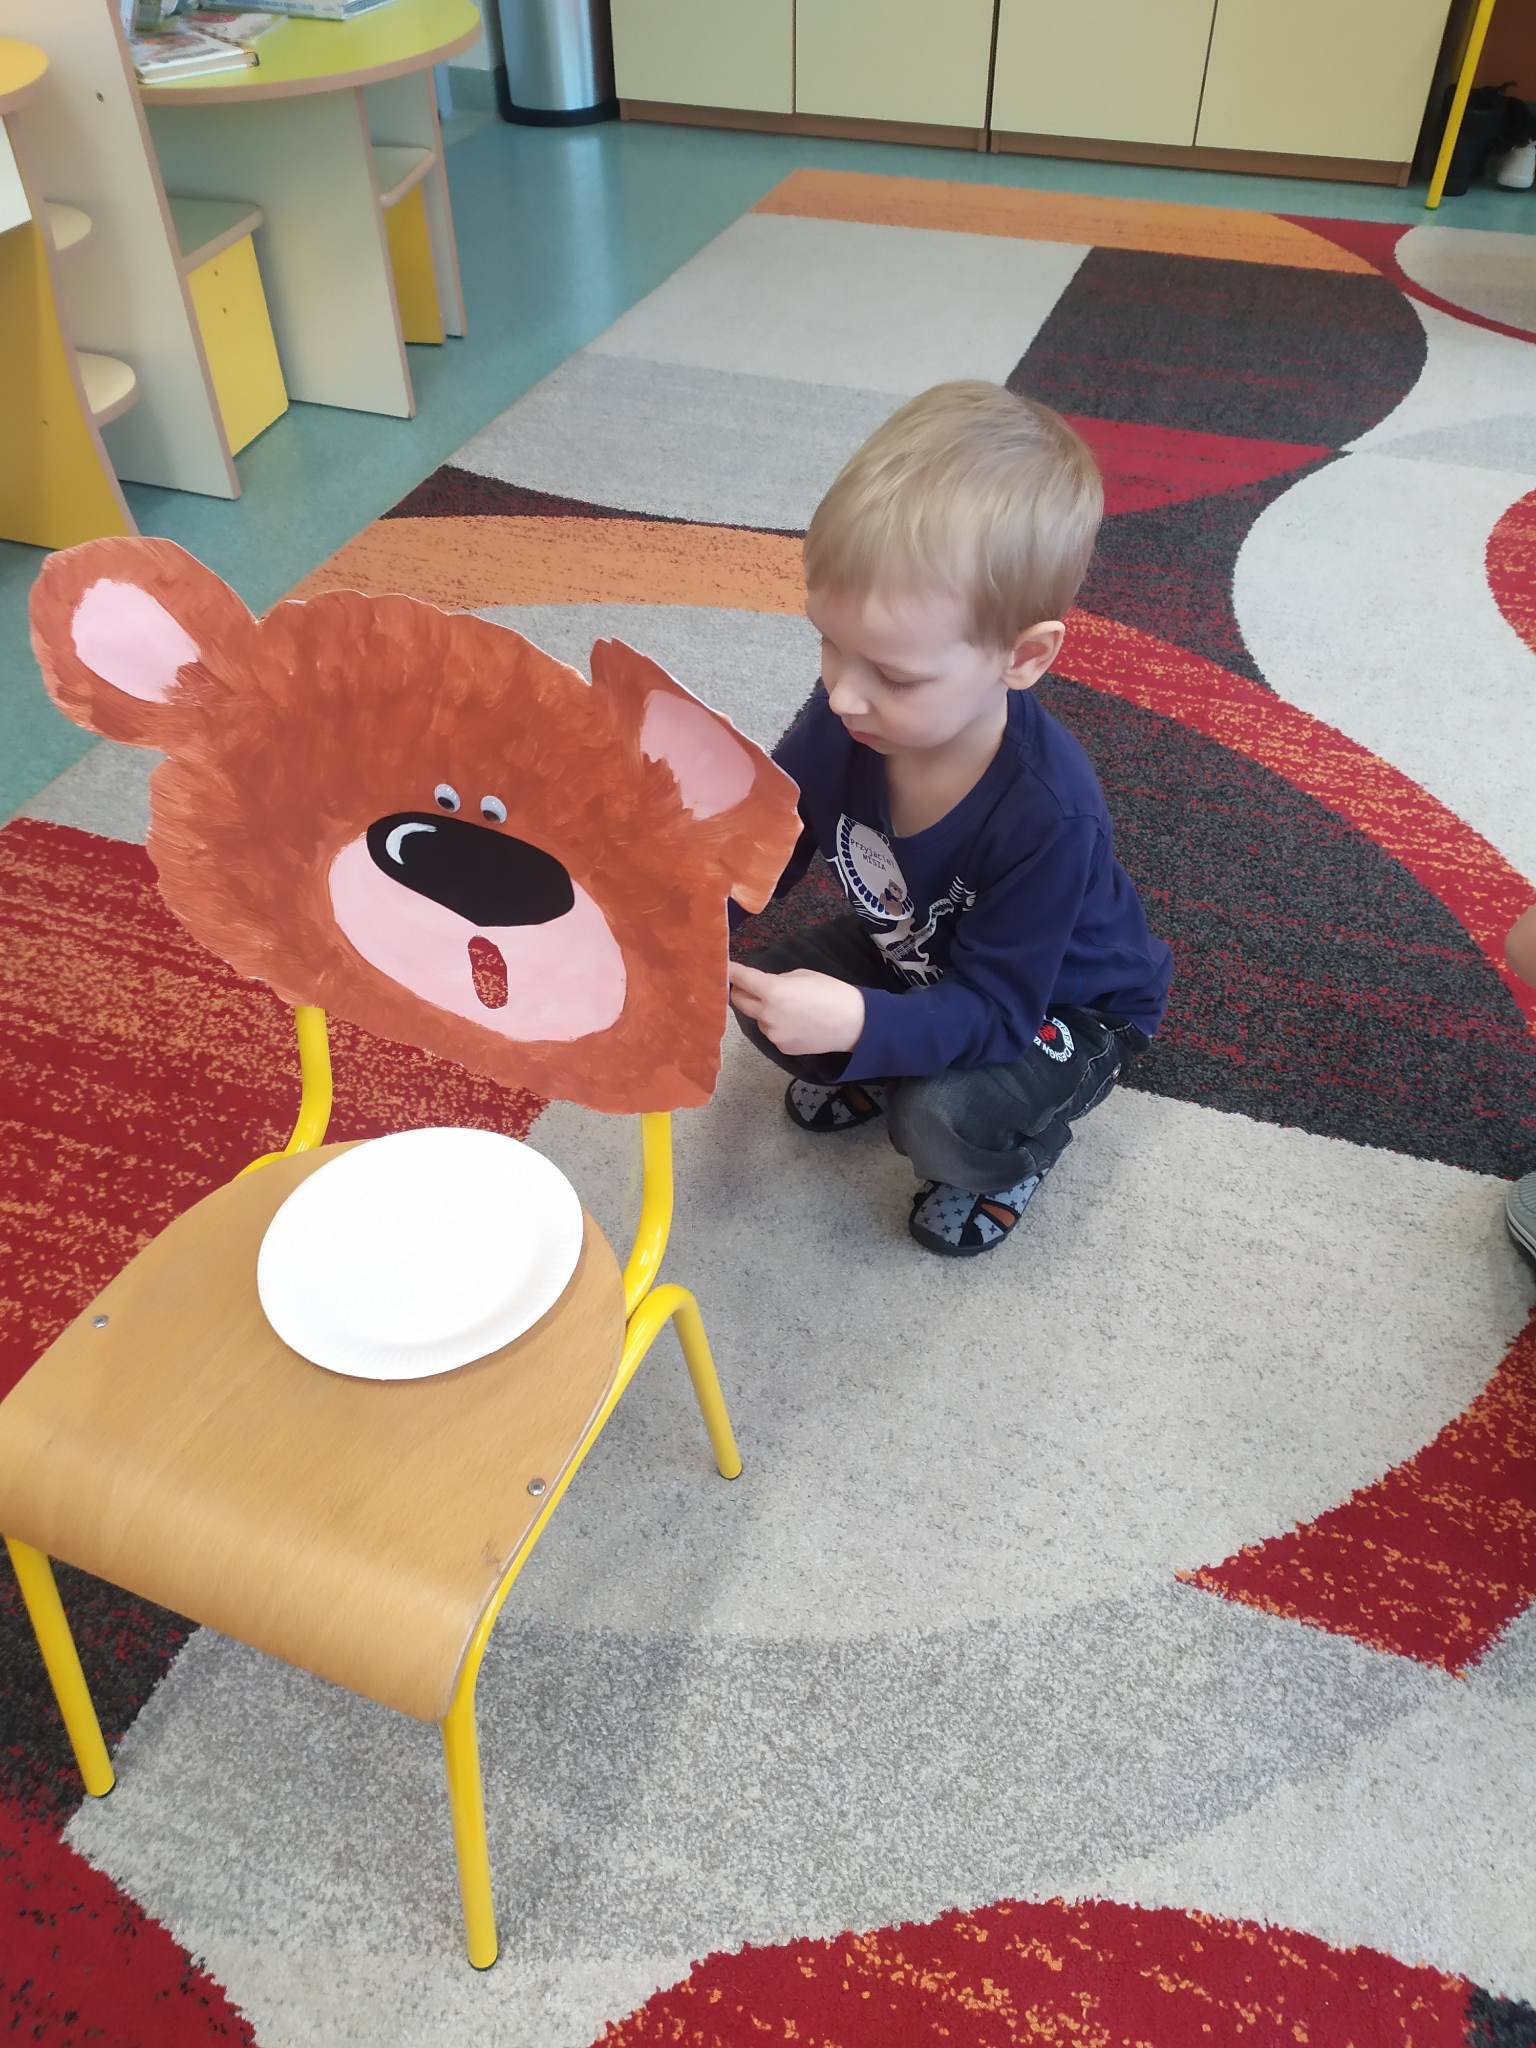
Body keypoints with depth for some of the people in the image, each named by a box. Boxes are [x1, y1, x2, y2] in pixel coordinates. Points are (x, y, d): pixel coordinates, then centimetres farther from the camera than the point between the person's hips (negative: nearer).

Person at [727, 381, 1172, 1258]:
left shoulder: (1048, 812, -41)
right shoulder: (849, 716, -25)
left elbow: (990, 1010, -35)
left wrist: (862, 1025, -53)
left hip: (1063, 1000, -5)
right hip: (919, 955, 6)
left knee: (942, 1120, -29)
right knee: (769, 1001, -12)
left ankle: (1021, 1146, 7)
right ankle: (880, 1072, 19)